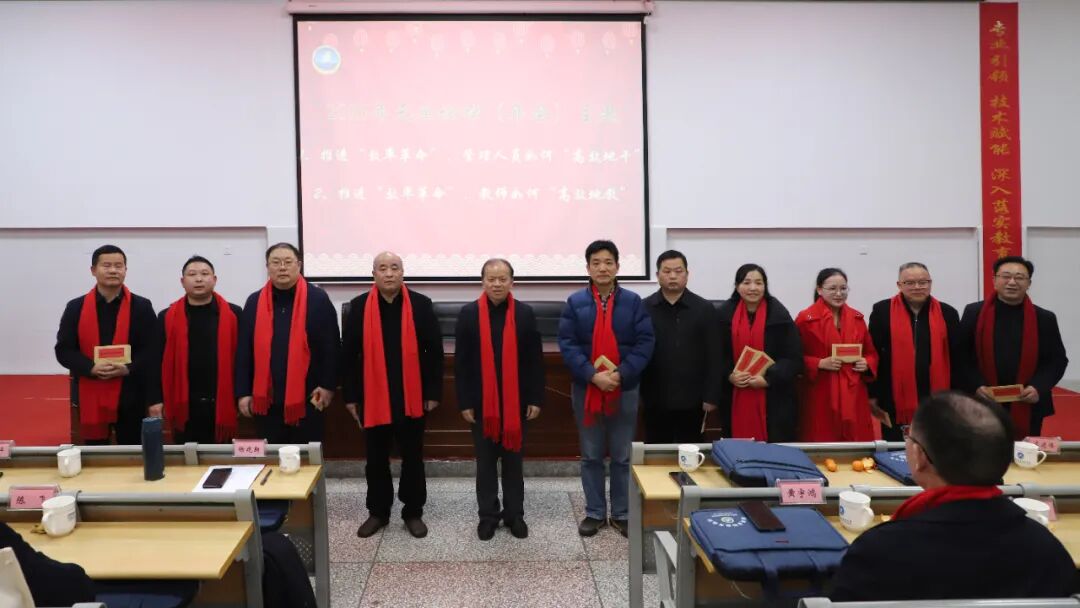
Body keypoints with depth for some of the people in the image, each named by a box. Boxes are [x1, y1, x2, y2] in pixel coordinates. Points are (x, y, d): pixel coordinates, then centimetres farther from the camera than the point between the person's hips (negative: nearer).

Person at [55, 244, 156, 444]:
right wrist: (91, 368, -17)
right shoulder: (76, 307, 3)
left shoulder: (141, 307, 1)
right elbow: (64, 350, 1)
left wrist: (128, 368, -19)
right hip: (90, 397, 1)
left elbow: (151, 349, -2)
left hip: (131, 397, -1)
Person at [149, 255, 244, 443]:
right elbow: (158, 361, 3)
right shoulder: (167, 318, 4)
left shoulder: (233, 314, 2)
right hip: (184, 406, 1)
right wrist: (156, 400, -3)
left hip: (222, 404, 0)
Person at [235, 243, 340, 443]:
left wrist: (328, 385, -7)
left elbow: (331, 347, -3)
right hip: (265, 399, 3)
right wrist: (243, 392, 3)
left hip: (307, 398, -3)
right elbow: (243, 351, 7)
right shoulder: (254, 302, 6)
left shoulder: (318, 299, -3)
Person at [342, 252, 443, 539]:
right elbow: (348, 354, 2)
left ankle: (413, 512, 23)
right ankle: (377, 512, 26)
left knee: (413, 458, 10)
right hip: (373, 398, 1)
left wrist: (433, 392, -3)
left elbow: (434, 351, -1)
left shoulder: (421, 305, -3)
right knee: (376, 460, 12)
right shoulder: (359, 306, -1)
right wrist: (351, 396, 0)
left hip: (412, 398, -1)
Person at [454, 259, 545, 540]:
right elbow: (461, 362, -2)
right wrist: (464, 402, -6)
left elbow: (535, 360, 0)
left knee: (513, 461, 11)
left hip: (516, 401, 0)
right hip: (481, 402, 0)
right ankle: (488, 515, 20)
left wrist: (536, 399, -3)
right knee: (485, 462, 9)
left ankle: (514, 513, 23)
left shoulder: (525, 313, -1)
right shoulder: (468, 313, -2)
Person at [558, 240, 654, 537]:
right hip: (586, 389, 0)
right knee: (591, 456, 10)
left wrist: (621, 374, -16)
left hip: (624, 389, 0)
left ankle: (622, 514, 22)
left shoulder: (633, 302, -1)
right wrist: (592, 375, -18)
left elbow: (645, 343, -6)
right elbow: (567, 345, -7)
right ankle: (595, 513, 22)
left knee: (622, 456, 9)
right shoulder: (574, 302, -1)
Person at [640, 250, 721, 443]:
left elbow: (714, 357, -1)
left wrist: (711, 396, -5)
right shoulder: (644, 309, 1)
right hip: (655, 399, 1)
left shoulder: (705, 309, 0)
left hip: (692, 399, 0)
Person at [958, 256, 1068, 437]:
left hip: (1027, 407, 1)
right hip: (983, 406, -1)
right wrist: (976, 386, -12)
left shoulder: (1044, 319, 4)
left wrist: (1039, 388, -10)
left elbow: (1057, 359, 6)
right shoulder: (974, 313, 1)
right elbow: (961, 356, 1)